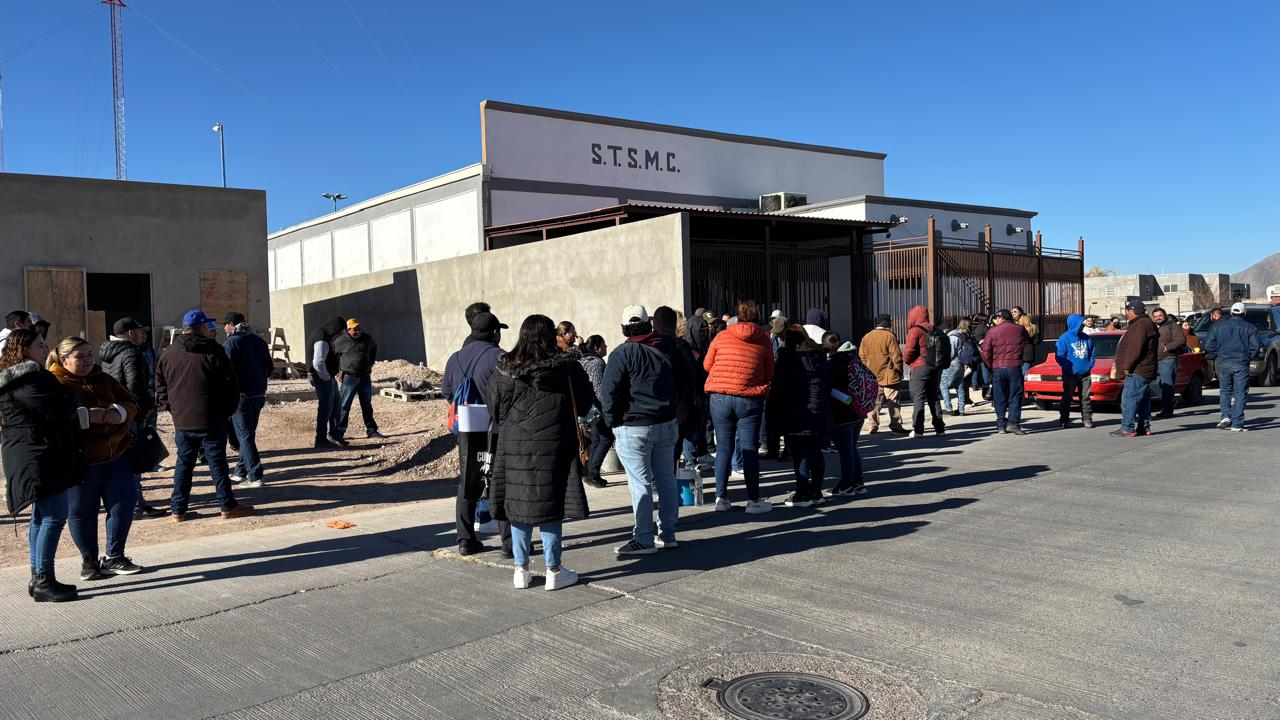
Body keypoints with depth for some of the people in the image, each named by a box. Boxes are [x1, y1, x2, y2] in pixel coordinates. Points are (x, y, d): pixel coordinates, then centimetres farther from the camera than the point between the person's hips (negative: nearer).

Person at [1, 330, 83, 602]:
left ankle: (38, 578, 22)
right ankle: (43, 582, -9)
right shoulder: (28, 378, -16)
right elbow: (58, 411, -21)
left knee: (41, 517, 15)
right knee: (55, 516, -11)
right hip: (40, 456, -11)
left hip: (33, 457, 11)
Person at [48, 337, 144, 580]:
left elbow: (131, 404, 12)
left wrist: (118, 412, -10)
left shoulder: (103, 379, 12)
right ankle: (89, 560, 22)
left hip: (115, 453, 6)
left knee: (124, 500, 3)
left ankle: (113, 557, 18)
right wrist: (85, 416, -29)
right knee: (82, 509, 4)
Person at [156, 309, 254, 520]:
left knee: (184, 463, 12)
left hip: (181, 421, 4)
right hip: (211, 420, -4)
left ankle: (177, 510, 13)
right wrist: (228, 410, 5)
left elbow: (161, 387, 12)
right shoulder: (213, 352, -8)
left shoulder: (168, 354, 7)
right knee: (217, 463, 1)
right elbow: (230, 386, -7)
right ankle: (228, 506, 6)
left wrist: (173, 408, 16)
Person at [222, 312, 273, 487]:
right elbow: (269, 369, 13)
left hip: (241, 395, -7)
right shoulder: (258, 340, 10)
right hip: (259, 394, 7)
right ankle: (241, 471, 24)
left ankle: (255, 476, -4)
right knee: (248, 433, 16)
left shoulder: (231, 343, -10)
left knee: (244, 435, -2)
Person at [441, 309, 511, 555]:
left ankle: (466, 540, 18)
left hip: (466, 433, 6)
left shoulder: (455, 358, 9)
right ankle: (509, 541, 7)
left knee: (467, 487, 14)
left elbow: (446, 392, 13)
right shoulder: (498, 356, -13)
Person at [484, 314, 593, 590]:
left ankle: (520, 570, 17)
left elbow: (494, 408, 7)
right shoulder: (566, 367, -7)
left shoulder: (504, 369, 0)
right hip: (553, 444, -2)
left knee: (518, 503, 9)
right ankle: (554, 571, 11)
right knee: (551, 504, 4)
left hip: (514, 444, 2)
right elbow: (584, 404, 3)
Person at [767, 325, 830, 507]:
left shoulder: (787, 359, -8)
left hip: (796, 417, -6)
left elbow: (778, 388, -7)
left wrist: (774, 414, 2)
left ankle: (803, 495, 0)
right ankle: (816, 492, 18)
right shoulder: (820, 357, 11)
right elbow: (828, 386, 16)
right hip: (819, 415, 6)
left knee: (800, 455, -2)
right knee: (815, 454, 12)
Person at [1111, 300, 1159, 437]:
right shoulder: (1145, 323, 21)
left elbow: (1135, 348, -23)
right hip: (1143, 370, 11)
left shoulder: (1141, 325, -15)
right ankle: (1144, 427, 17)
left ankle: (1127, 428, -11)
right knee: (1143, 400, 12)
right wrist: (1120, 364, 22)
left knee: (1129, 399, -11)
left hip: (1137, 371, -11)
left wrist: (1127, 366, -19)